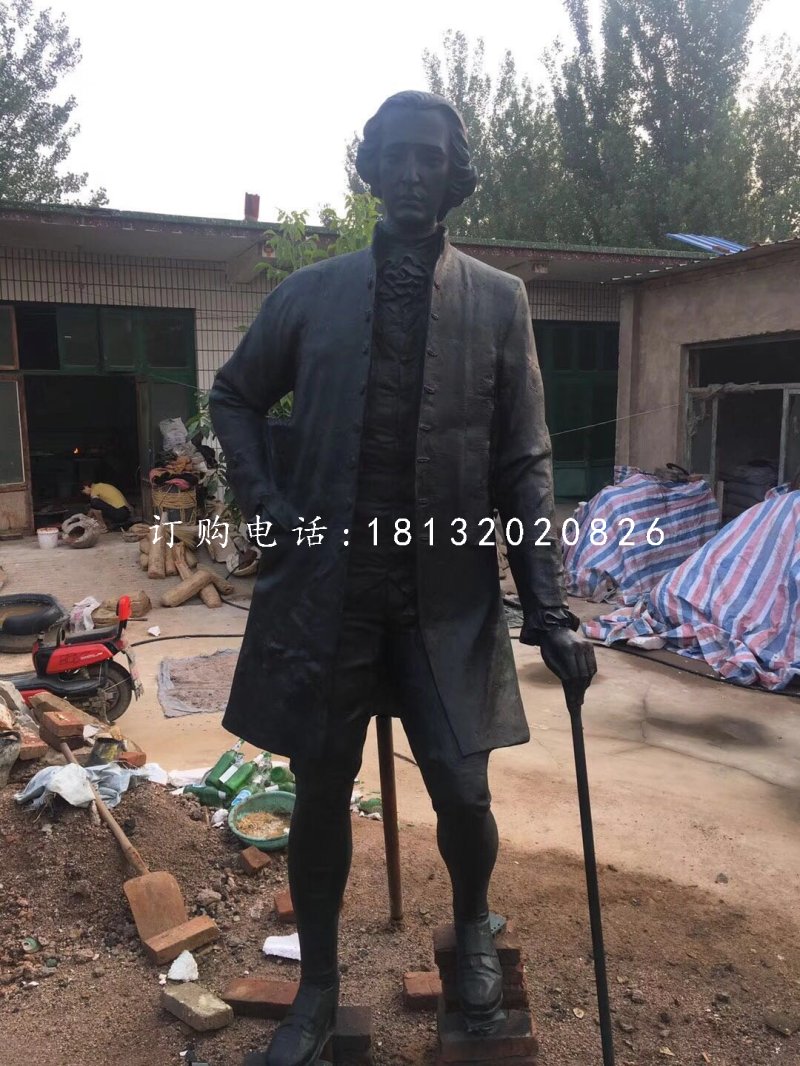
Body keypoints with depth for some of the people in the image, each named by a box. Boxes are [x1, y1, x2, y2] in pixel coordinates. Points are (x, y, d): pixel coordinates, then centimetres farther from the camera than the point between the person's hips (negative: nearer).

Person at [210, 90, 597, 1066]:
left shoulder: (498, 301, 4)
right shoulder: (309, 293, 5)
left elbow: (524, 463, 1)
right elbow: (234, 397, 18)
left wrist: (548, 607, -6)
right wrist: (264, 500, 1)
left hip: (450, 597, 0)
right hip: (323, 590, 1)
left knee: (462, 794, 3)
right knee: (319, 793, 9)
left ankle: (472, 930, 39)